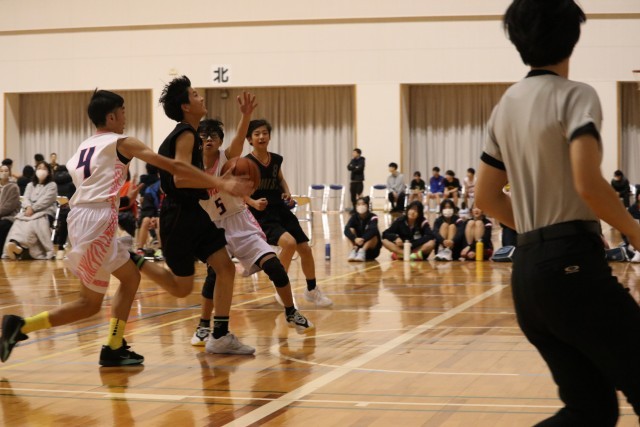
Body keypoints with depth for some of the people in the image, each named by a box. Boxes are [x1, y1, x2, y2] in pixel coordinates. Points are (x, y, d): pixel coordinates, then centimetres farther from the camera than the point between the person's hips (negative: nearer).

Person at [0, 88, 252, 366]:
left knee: (130, 277, 16)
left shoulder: (84, 146, 22)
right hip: (98, 220, -8)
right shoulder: (122, 143, 1)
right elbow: (174, 166, -4)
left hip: (79, 216, 8)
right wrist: (220, 183, -6)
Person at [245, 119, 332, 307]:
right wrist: (253, 202, -24)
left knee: (305, 249, 6)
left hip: (282, 210, 6)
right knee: (289, 243, -29)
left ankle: (312, 290, 29)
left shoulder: (276, 159, 4)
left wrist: (287, 192, 4)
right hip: (263, 215, -6)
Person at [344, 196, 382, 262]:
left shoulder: (372, 217, -17)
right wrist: (355, 239, -43)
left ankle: (362, 252, -38)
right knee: (351, 230, -18)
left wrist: (363, 239, -52)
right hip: (358, 244, 3)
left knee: (373, 234, -30)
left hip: (372, 247, -3)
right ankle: (354, 251, -29)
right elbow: (346, 230, -24)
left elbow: (373, 230, -36)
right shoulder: (354, 217, -8)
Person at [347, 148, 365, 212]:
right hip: (353, 180, 6)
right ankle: (354, 208, 15)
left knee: (359, 195, -8)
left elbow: (359, 168, -18)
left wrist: (353, 168, -5)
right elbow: (349, 167, -1)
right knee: (353, 195, 6)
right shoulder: (353, 160, 12)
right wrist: (355, 168, -14)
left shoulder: (361, 160, -5)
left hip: (359, 181, -6)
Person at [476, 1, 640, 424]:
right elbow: (588, 183, -21)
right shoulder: (575, 96, -7)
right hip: (573, 265, -8)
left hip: (527, 269, 8)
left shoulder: (506, 105, 15)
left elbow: (486, 197, 20)